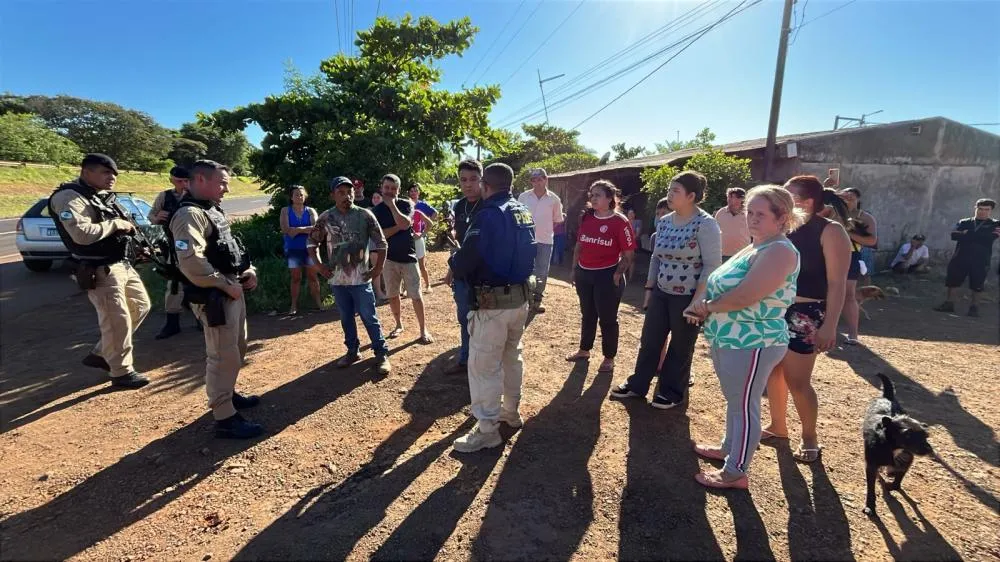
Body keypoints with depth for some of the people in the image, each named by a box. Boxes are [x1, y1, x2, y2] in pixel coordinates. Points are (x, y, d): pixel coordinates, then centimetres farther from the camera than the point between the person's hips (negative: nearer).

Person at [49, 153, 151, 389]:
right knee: (117, 321, -3)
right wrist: (115, 224, -17)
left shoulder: (104, 196, 14)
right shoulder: (69, 198, -15)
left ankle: (100, 354, 29)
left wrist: (128, 226, 0)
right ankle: (121, 372, 13)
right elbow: (82, 234, -29)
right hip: (99, 271, -9)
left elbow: (119, 227, 21)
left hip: (122, 264, 9)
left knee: (141, 306, 18)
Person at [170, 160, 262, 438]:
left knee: (237, 348, 22)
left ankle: (227, 394, 40)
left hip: (233, 291, 10)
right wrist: (226, 285, -19)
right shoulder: (189, 215, -17)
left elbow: (231, 249, 23)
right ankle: (225, 418, 7)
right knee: (223, 356, -3)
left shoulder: (214, 211, 15)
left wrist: (248, 270, 6)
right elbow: (191, 263, -28)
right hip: (214, 297, -10)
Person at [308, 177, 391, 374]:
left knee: (369, 317, 1)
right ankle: (353, 351, 31)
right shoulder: (325, 218, 0)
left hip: (360, 278, -3)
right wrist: (320, 265, 3)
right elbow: (312, 242, 12)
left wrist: (378, 268, -8)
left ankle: (381, 354, 12)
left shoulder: (365, 215, -7)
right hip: (337, 279, 3)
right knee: (346, 318, 15)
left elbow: (381, 243, -3)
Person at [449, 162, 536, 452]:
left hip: (493, 303, -9)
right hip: (520, 297, 9)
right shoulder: (524, 212, 8)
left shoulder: (489, 214, -18)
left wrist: (453, 260, 2)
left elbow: (463, 263, -19)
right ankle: (511, 411, 39)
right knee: (512, 356, 22)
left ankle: (487, 430, 14)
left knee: (483, 365, 3)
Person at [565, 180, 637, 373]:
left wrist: (618, 274, -14)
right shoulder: (586, 218, 5)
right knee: (587, 314, 18)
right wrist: (574, 269, 12)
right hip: (584, 273, 6)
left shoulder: (620, 222, -11)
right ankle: (584, 350, 34)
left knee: (607, 318, 5)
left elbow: (629, 253, -10)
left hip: (607, 275, -5)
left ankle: (609, 358, 21)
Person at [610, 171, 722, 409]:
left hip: (688, 297, -6)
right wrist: (649, 289, 11)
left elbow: (712, 265, -16)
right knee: (649, 340, 12)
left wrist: (697, 300, -19)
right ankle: (637, 385, 28)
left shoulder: (705, 224, -14)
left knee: (680, 348, 10)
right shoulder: (664, 222, 6)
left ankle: (672, 392, 27)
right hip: (661, 293, 6)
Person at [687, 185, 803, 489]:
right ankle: (729, 448, 41)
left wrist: (706, 307, -12)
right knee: (734, 401, 23)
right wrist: (705, 307, -5)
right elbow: (722, 286, 15)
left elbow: (744, 297, -28)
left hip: (752, 343, -10)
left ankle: (735, 473, 17)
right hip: (728, 340, 10)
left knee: (744, 406, 3)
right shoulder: (752, 248, 13)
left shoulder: (779, 251, -18)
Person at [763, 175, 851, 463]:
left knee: (797, 381, 1)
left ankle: (809, 438, 22)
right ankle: (778, 426, 31)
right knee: (773, 372, 13)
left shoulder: (830, 232, -11)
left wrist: (829, 326, -20)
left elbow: (837, 284, -15)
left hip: (804, 315, -6)